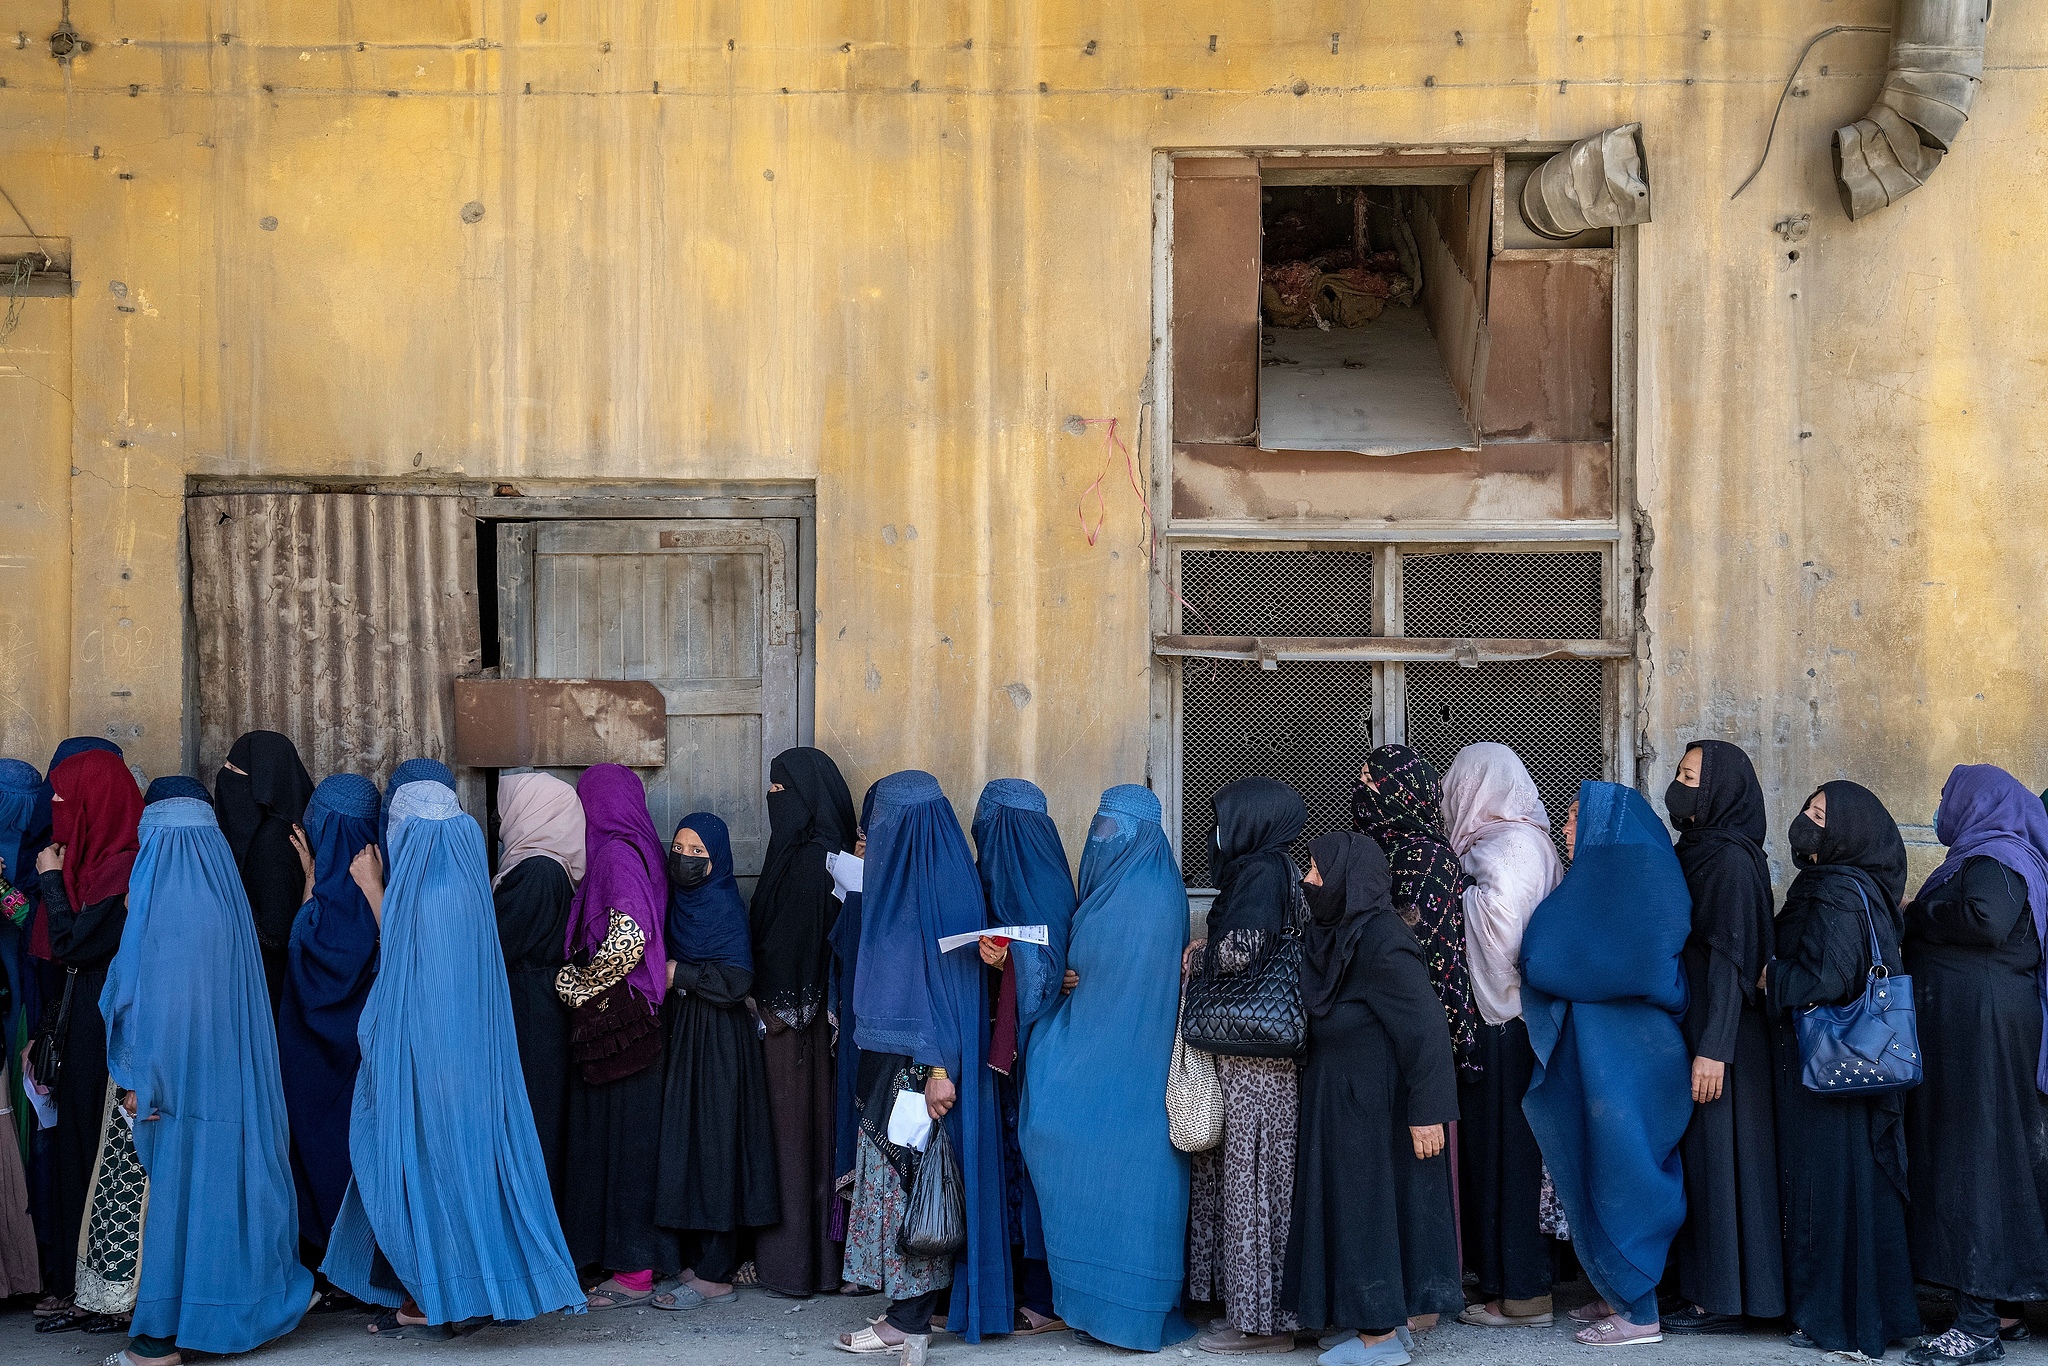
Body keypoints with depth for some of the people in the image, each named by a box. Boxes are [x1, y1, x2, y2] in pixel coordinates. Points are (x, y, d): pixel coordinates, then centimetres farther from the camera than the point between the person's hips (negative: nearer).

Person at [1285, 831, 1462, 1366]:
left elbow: (1426, 1028, -21)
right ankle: (1385, 1322, 22)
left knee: (1367, 1206, -1)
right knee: (1350, 1203, 13)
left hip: (1373, 1103, -9)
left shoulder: (1381, 941, -20)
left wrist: (1427, 1111, -23)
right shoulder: (1333, 935, 7)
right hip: (1340, 1100, 9)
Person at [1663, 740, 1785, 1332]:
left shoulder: (1730, 860, -15)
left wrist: (1713, 1048, -22)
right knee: (1698, 1156, 12)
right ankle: (1704, 1287, 19)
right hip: (1690, 1027, 9)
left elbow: (1730, 956, -19)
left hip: (1719, 1033, -9)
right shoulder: (1697, 851, 12)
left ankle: (1722, 1301, 2)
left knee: (1716, 1156, -4)